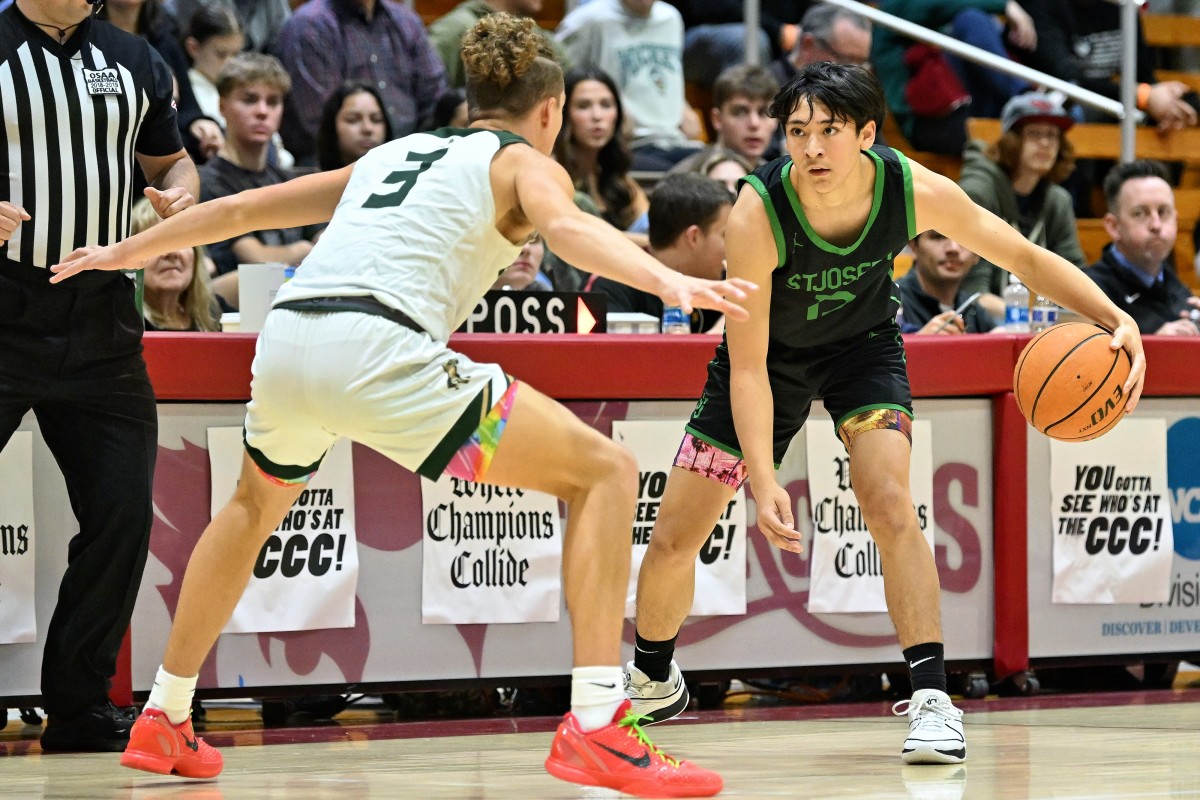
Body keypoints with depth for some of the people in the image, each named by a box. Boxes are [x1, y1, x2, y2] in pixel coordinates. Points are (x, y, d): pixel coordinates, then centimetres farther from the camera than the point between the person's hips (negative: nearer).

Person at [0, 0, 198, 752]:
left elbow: (170, 160, 25)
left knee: (122, 513, 4)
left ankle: (80, 704, 14)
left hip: (101, 321, 5)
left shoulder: (132, 62, 12)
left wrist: (183, 191, 2)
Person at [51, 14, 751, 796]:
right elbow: (568, 226, -11)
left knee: (255, 506, 38)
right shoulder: (523, 163, 14)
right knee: (605, 472, 0)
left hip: (286, 341, 7)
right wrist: (668, 281, -28)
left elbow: (243, 208, 38)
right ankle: (596, 728, -13)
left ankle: (163, 722, 42)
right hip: (376, 348, -7)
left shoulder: (394, 154, 31)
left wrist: (124, 254, 50)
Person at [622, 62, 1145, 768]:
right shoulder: (757, 215, -35)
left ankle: (933, 699, -22)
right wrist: (763, 482, -42)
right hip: (771, 352, 0)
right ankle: (654, 681, 29)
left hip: (862, 345, 1)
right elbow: (747, 366, -31)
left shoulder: (915, 191, -29)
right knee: (673, 538, 0)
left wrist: (1117, 319, -30)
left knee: (888, 501, -25)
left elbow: (1027, 258, -15)